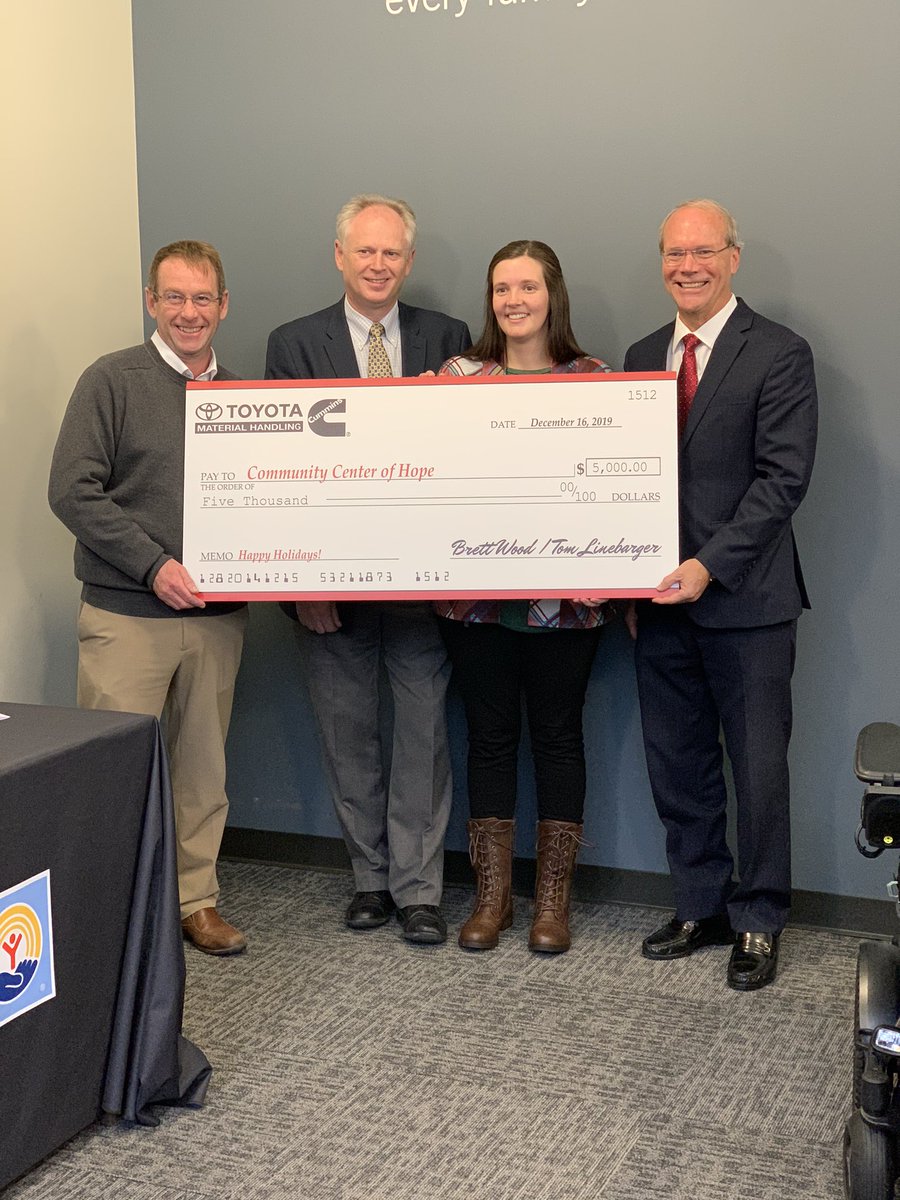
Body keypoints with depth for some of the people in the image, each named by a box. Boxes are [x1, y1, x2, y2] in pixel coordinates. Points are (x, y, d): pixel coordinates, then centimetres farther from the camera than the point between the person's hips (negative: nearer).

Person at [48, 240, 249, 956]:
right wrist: (154, 564, -15)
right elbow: (73, 490, -8)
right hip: (127, 614, -4)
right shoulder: (113, 381, -1)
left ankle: (196, 901, 25)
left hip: (218, 617, 4)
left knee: (204, 767, 12)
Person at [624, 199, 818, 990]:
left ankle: (758, 923, 21)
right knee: (677, 768, 13)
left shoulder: (780, 355, -6)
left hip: (746, 600, -5)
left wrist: (710, 565, -20)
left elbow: (782, 478, -13)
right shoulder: (643, 356, 12)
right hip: (660, 599, 5)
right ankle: (703, 908, 28)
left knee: (759, 770, 6)